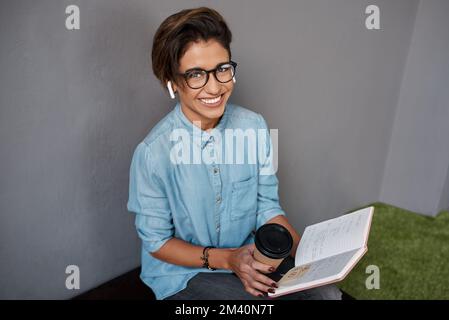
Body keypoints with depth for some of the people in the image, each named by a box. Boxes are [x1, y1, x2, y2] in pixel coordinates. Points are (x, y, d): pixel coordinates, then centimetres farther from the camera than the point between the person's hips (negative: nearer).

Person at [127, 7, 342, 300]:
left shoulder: (255, 127, -10)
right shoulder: (153, 152, -22)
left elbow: (268, 207, -1)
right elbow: (157, 242, -11)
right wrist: (227, 258, -22)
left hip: (248, 255, 4)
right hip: (184, 271, -3)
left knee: (327, 293, -13)